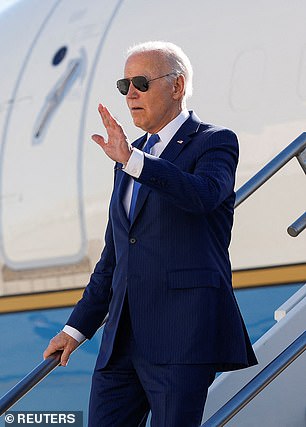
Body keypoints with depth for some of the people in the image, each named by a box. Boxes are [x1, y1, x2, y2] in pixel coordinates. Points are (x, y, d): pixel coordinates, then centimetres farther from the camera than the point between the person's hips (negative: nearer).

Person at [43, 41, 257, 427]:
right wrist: (77, 327, 21)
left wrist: (130, 159, -32)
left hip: (183, 335, -7)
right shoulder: (131, 159, 21)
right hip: (124, 337, 7)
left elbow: (203, 194, -24)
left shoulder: (215, 142, 1)